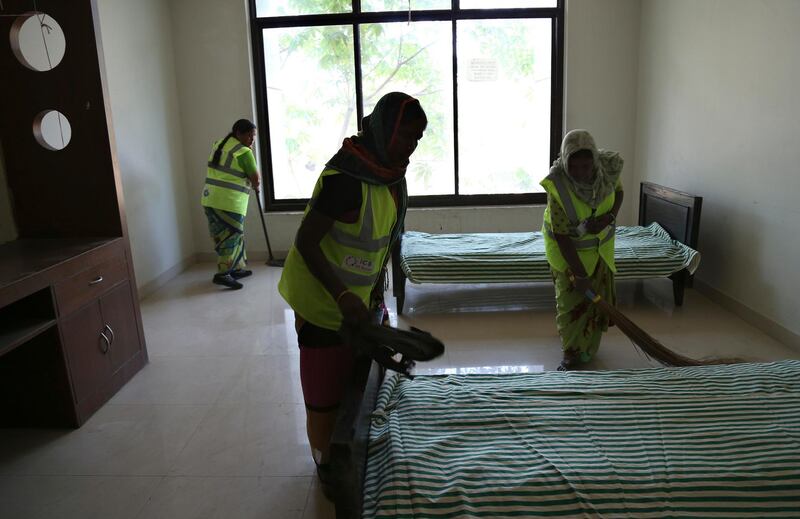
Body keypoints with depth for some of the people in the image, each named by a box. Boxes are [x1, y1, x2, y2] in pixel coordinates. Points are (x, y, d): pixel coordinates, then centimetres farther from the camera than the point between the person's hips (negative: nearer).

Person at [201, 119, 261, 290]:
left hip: (210, 199, 8)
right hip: (229, 203, -8)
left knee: (230, 235, 17)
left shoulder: (219, 144, 14)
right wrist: (256, 186, 16)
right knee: (232, 237, -1)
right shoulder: (244, 152, -10)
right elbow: (256, 179, -7)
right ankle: (222, 274, -5)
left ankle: (237, 268, 26)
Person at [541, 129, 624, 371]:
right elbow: (562, 236, -28)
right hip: (568, 248, -4)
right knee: (570, 298, -3)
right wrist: (579, 274, -27)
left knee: (598, 296, 12)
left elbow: (618, 192, 1)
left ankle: (588, 347, 32)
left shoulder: (608, 167, -20)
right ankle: (573, 353, 13)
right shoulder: (558, 187, -32)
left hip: (600, 245, 5)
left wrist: (609, 217, -20)